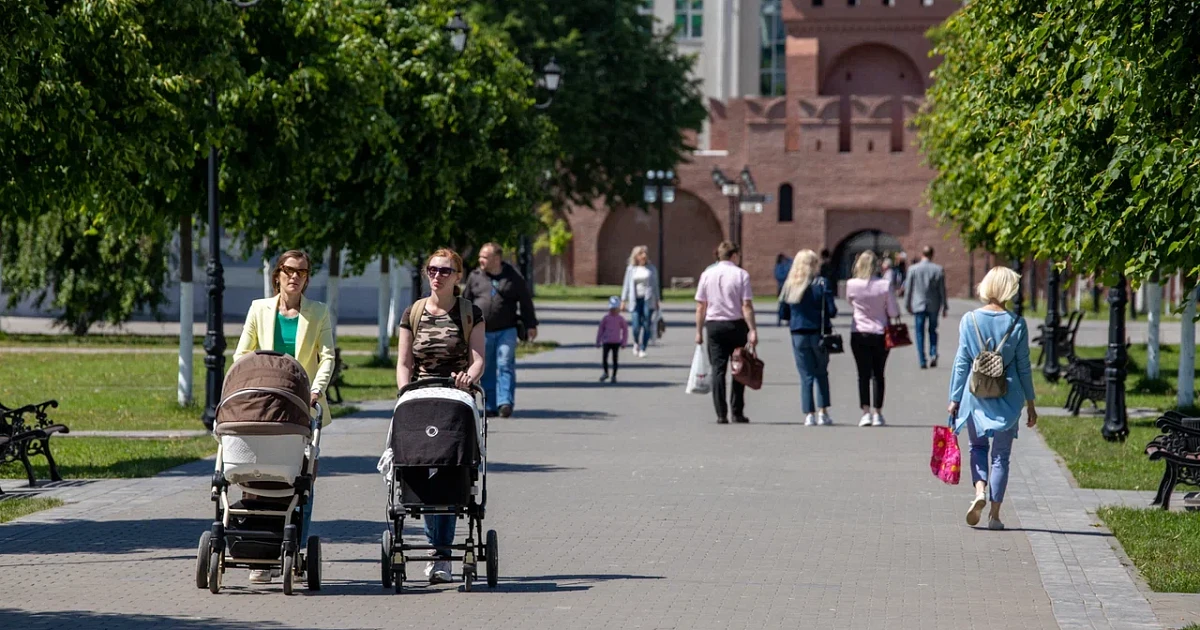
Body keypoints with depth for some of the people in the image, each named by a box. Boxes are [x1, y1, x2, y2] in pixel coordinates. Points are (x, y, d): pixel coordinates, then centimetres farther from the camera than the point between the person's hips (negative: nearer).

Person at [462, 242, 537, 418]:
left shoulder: (513, 277, 3)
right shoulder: (475, 277, 8)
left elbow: (526, 302, 8)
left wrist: (531, 325, 5)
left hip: (506, 331, -2)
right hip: (482, 332, 2)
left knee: (505, 366, -12)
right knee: (487, 370, 4)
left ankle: (505, 402, -16)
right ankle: (491, 406, 9)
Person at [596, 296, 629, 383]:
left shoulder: (620, 319, 1)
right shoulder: (606, 318, 2)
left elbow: (625, 330, 7)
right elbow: (600, 330, 7)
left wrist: (624, 342, 5)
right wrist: (598, 342, 7)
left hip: (616, 342, -1)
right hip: (606, 342, 1)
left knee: (614, 359, 2)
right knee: (604, 358, -5)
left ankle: (614, 376, 11)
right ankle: (605, 372, 18)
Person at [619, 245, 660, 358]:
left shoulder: (652, 268, 7)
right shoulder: (631, 269, 7)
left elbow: (655, 285, 11)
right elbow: (626, 285, 9)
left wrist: (656, 301, 10)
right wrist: (623, 301, 4)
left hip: (648, 299, 0)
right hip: (635, 300, 0)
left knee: (646, 325, -5)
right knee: (636, 326, -8)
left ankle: (643, 349, 5)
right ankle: (636, 343, 22)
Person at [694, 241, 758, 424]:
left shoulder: (707, 275, 4)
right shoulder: (741, 274, -5)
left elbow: (700, 307, 4)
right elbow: (747, 306, -10)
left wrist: (699, 331, 10)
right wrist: (752, 330, -9)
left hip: (714, 325, 2)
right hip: (736, 325, -2)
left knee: (718, 369, 2)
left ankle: (721, 414, -5)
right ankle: (737, 412, 7)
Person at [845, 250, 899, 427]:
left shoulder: (852, 284, -9)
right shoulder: (885, 285, -11)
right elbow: (893, 312, -7)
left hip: (859, 334, 0)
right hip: (880, 334, 0)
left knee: (863, 374, 3)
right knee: (878, 374, 9)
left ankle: (866, 412, -5)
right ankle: (877, 413, 8)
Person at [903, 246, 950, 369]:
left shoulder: (913, 269, -5)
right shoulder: (938, 269, -4)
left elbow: (908, 289, 0)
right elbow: (942, 290, 0)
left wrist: (907, 305, 11)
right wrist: (945, 307, 7)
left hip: (918, 305, -1)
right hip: (934, 306, 1)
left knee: (920, 333, 5)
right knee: (932, 330, 17)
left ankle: (922, 361, 2)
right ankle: (933, 353, -2)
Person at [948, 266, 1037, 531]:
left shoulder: (970, 320, -5)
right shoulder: (1016, 324, -6)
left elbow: (961, 363, -2)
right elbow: (1024, 367, -1)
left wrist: (955, 398, 6)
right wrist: (1030, 404, 8)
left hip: (975, 395, 0)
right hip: (1007, 398, 0)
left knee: (978, 446, 20)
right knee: (1001, 455, 9)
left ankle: (980, 490, -6)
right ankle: (994, 514, 8)